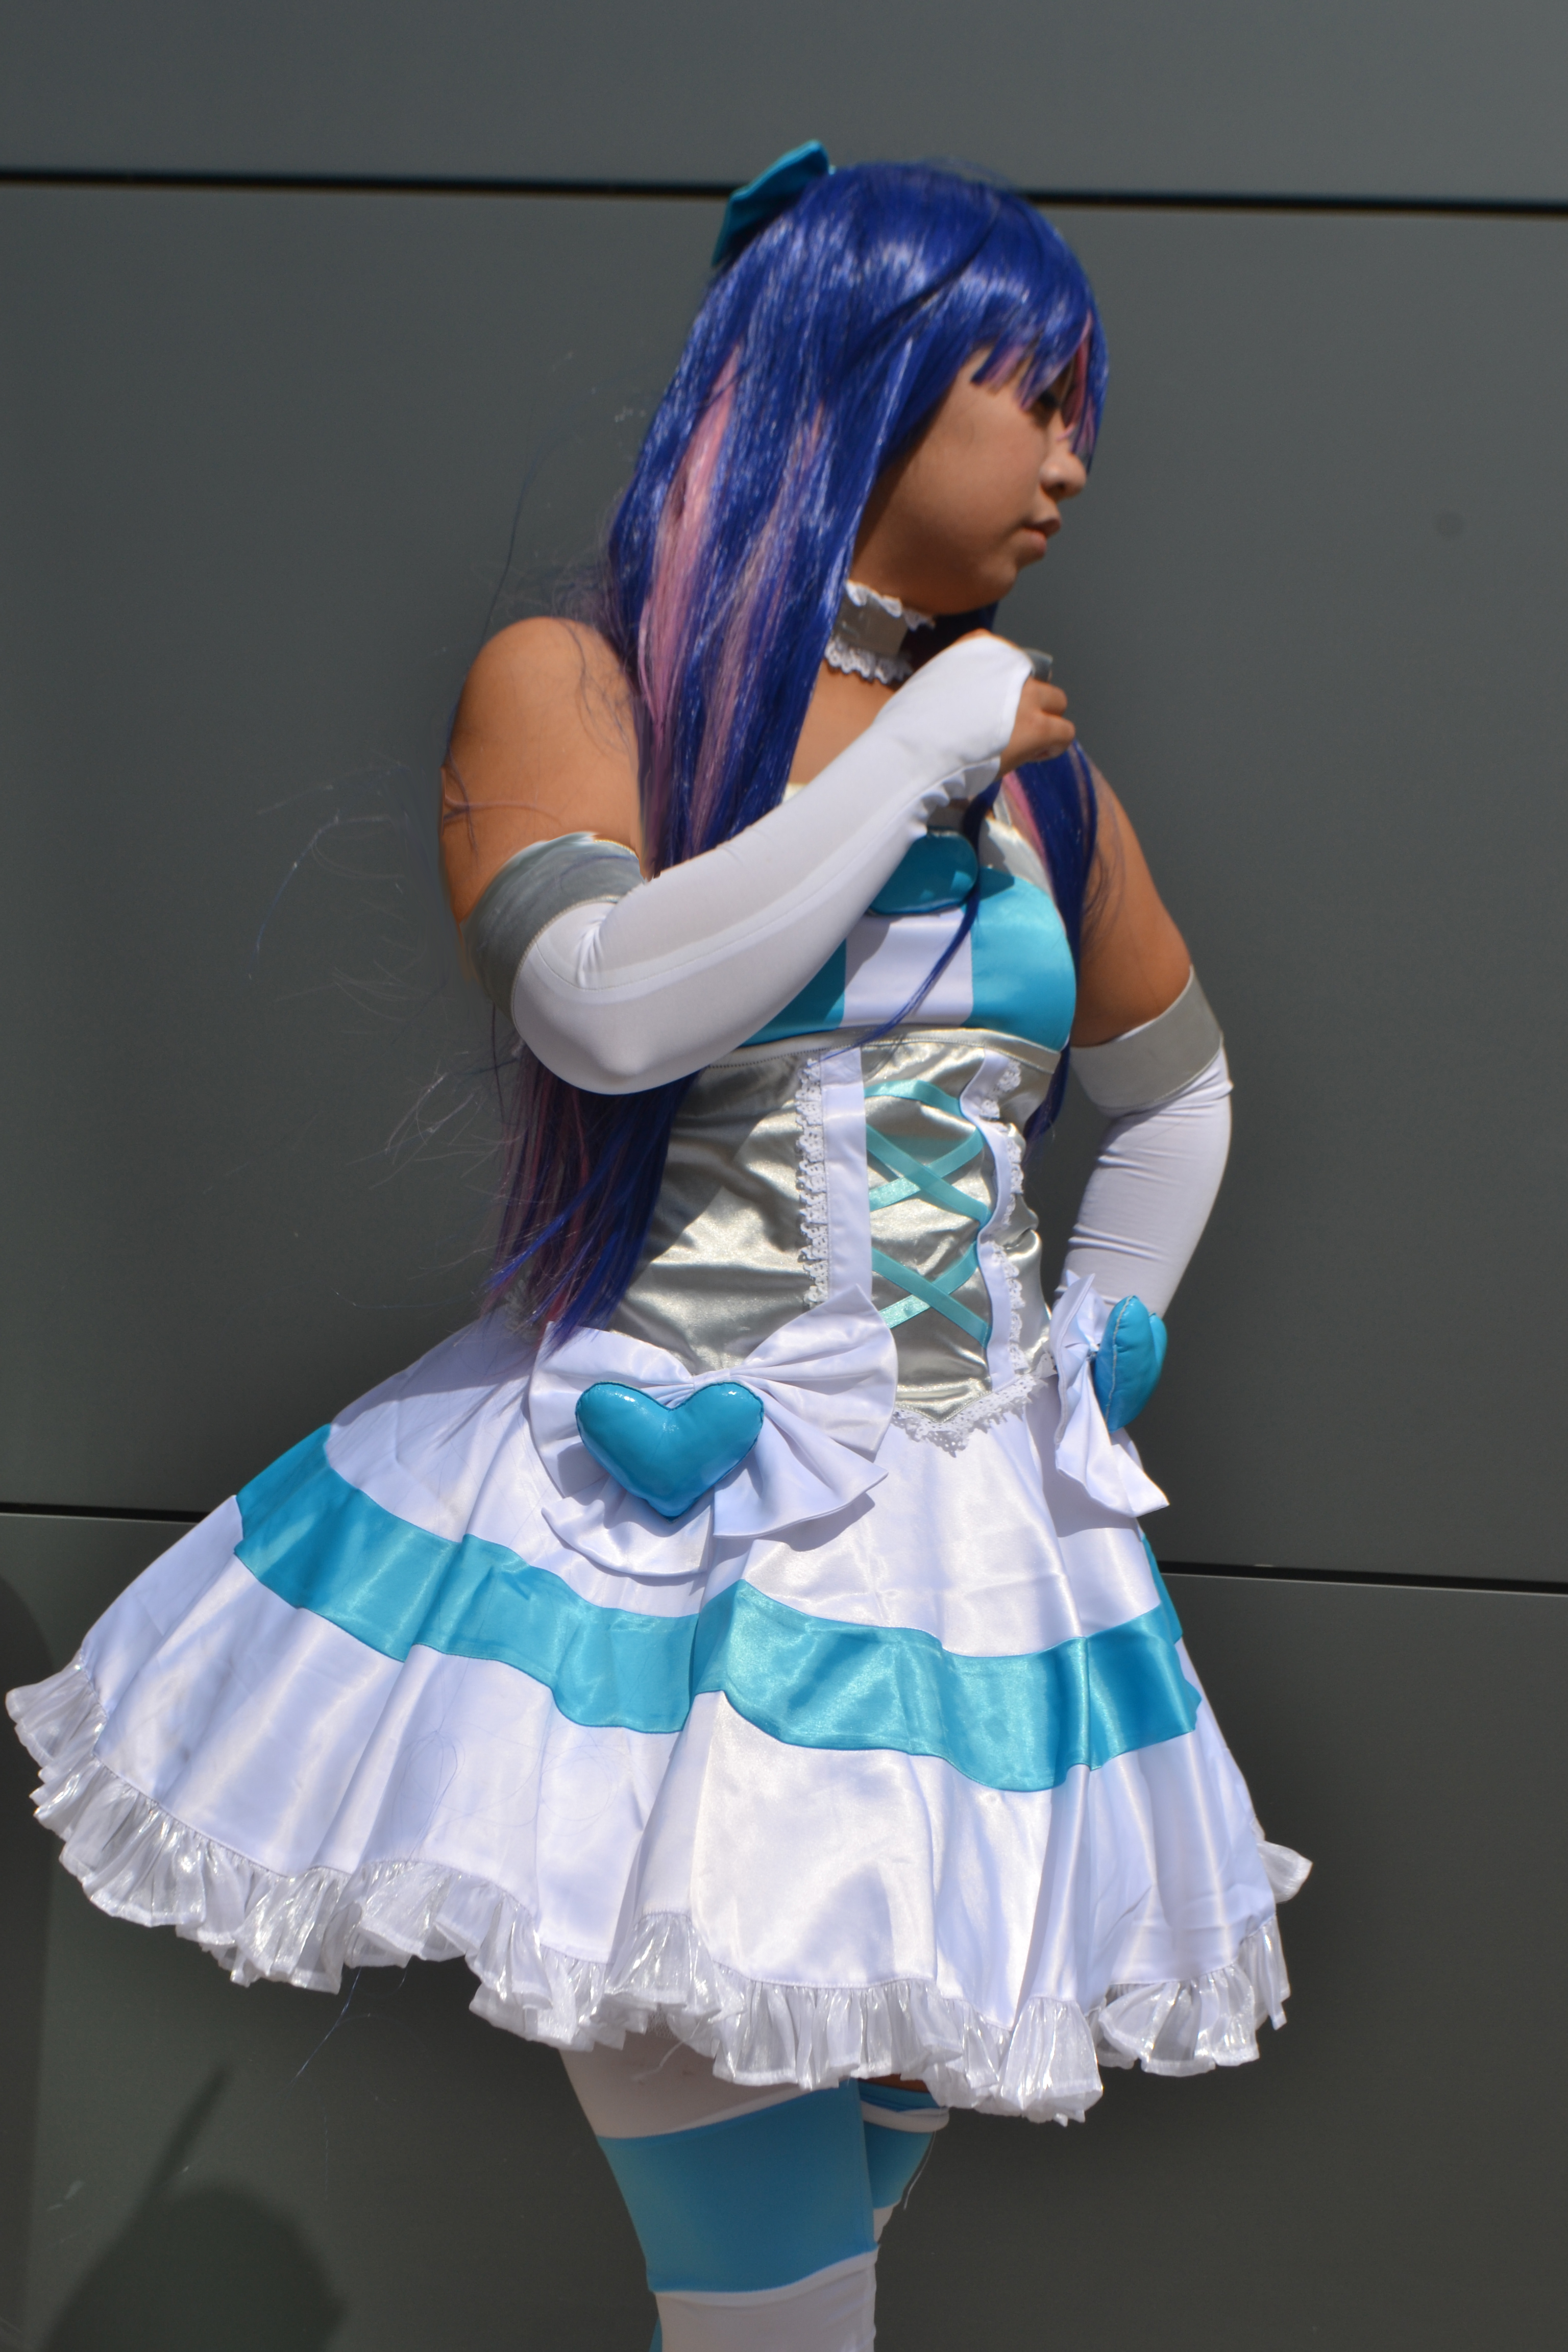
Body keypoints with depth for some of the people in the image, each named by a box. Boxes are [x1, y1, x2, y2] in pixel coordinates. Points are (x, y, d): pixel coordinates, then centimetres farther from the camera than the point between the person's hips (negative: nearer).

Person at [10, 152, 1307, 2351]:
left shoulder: (1034, 750, 11)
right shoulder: (574, 679, -3)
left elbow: (1177, 1088, 25)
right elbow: (610, 1005, -23)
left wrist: (1108, 1341, 14)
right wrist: (917, 756, -15)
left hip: (967, 1533, 5)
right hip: (657, 1515, -4)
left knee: (880, 2102, 12)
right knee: (729, 2167, -4)